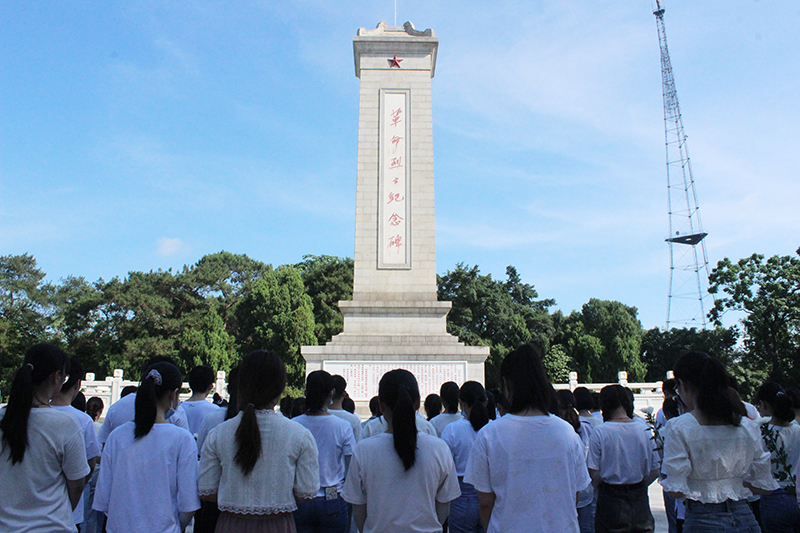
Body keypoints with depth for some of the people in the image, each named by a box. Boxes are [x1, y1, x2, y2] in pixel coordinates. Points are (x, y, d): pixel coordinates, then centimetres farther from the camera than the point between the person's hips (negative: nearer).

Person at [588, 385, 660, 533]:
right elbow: (654, 472, 3)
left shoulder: (599, 432, -13)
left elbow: (594, 475, -13)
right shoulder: (645, 431, -3)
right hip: (640, 499, 3)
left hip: (611, 500, -3)